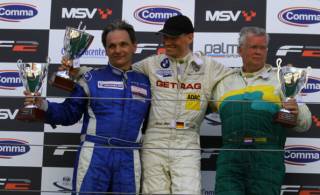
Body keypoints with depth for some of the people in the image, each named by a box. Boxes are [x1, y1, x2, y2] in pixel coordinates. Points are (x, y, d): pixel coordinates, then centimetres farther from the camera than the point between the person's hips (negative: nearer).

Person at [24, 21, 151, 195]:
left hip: (129, 158, 3)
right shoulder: (92, 78, 4)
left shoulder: (145, 82, 11)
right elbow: (69, 113, 1)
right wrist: (43, 106, -12)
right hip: (94, 154, -2)